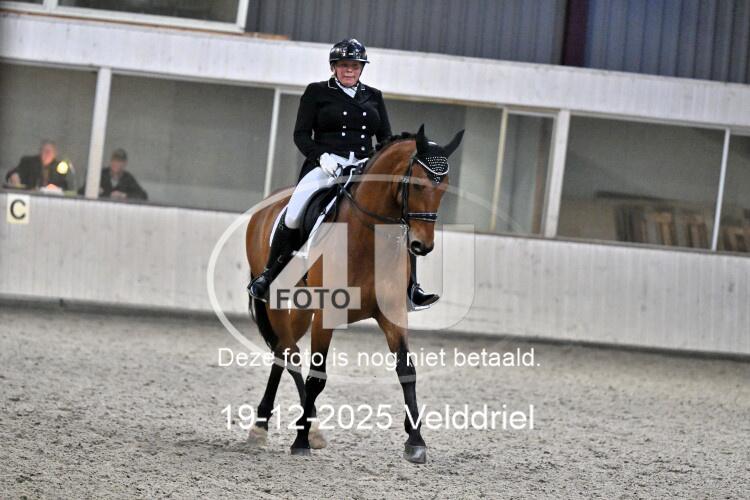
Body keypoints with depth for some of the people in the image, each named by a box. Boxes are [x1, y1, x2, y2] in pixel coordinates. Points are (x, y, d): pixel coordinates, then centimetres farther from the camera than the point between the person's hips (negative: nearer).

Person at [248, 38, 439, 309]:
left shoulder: (374, 97, 19)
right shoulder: (316, 92, 9)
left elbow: (386, 139, 16)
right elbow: (301, 134, 3)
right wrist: (321, 156, -16)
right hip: (324, 165, -3)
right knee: (294, 215, -26)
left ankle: (410, 286, -13)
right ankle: (269, 275, -6)